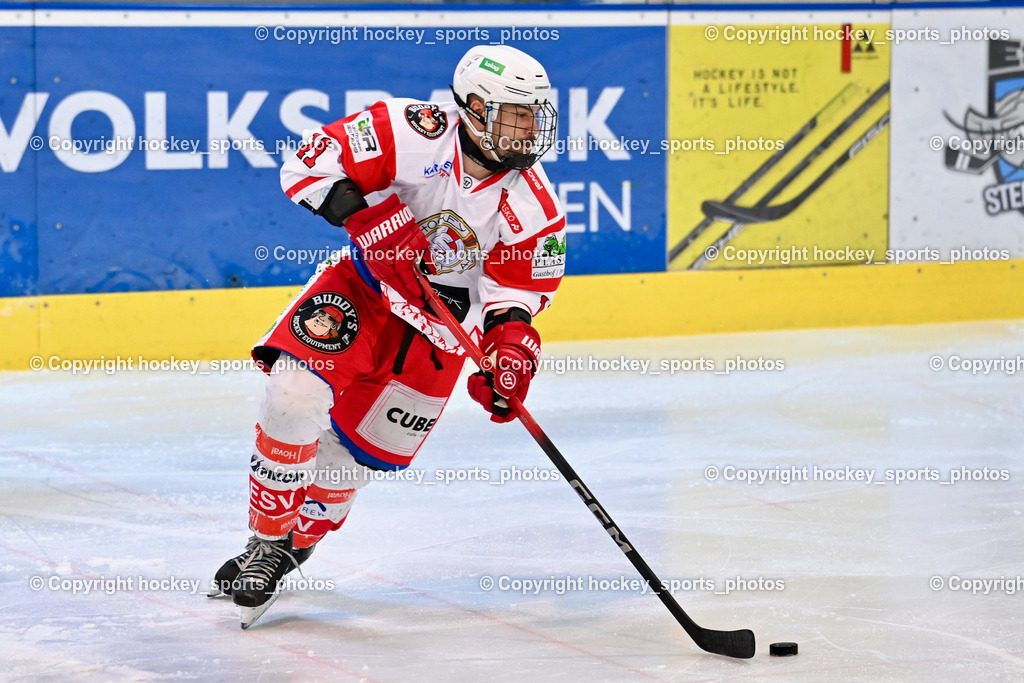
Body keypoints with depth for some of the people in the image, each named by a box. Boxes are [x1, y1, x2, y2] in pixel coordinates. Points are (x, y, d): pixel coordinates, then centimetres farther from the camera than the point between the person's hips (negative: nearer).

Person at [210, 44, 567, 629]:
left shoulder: (533, 206, -12)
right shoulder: (415, 133, -22)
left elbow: (513, 292, -7)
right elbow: (311, 163, -22)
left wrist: (510, 345, -26)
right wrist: (365, 214, -35)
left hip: (440, 327, 2)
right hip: (362, 288, -2)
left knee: (361, 453, 4)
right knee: (297, 393, -23)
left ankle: (299, 540, 31)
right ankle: (267, 541, -7)